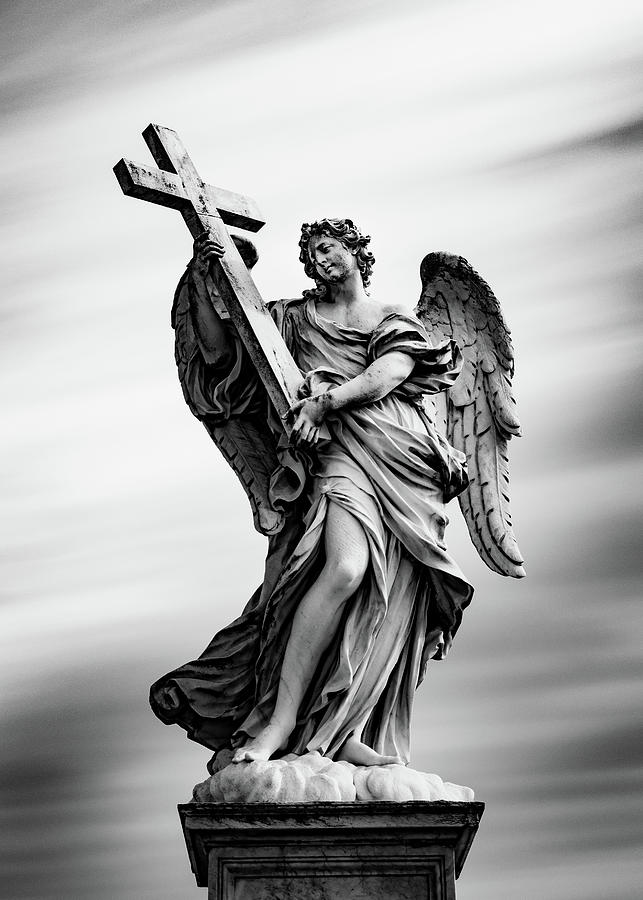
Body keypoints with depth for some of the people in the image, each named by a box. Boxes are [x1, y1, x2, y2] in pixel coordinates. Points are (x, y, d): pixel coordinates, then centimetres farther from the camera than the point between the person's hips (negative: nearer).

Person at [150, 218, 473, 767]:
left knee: (391, 599, -9)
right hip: (342, 451, -2)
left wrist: (327, 398, -15)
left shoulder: (395, 319, 21)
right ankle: (279, 722, -29)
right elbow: (219, 350, 16)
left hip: (409, 462, 3)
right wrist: (202, 284, 3)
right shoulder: (296, 317, 23)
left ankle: (343, 732, -8)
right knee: (346, 567, -29)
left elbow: (389, 373, 0)